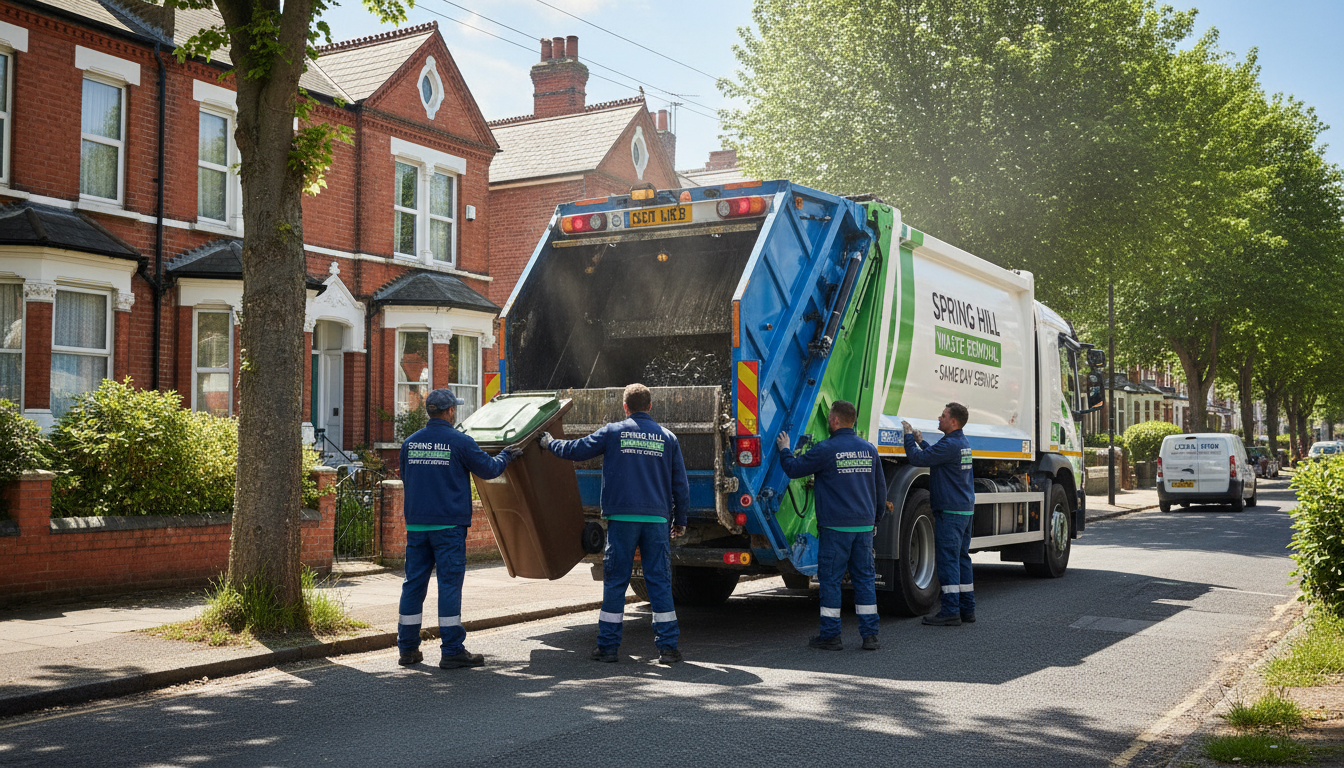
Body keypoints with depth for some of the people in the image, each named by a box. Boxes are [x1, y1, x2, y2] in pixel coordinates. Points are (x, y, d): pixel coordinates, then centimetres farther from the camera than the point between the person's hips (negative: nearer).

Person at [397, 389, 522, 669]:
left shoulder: (410, 443, 7)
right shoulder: (460, 442, -8)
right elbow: (489, 470, 0)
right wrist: (506, 455, 19)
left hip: (416, 524, 5)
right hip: (448, 525, -5)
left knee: (414, 582, 9)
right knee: (449, 584, -2)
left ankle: (407, 648, 14)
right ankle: (453, 651, 1)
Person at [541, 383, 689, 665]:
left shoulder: (613, 432, 3)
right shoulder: (667, 438, 10)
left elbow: (575, 450, 8)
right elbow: (680, 484, 12)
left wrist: (549, 443, 27)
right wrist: (680, 520, 21)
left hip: (621, 518, -1)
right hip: (657, 519, 2)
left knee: (615, 581, 5)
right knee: (660, 581, 4)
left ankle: (608, 646, 9)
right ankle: (668, 646, 3)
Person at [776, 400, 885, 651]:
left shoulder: (826, 449, -10)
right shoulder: (869, 449, 9)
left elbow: (793, 469, -2)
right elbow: (880, 489, 16)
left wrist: (784, 450, 17)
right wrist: (876, 519, 26)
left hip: (835, 527, -5)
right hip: (864, 526, 5)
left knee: (830, 579, 3)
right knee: (864, 577, 10)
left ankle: (831, 635, 6)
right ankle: (870, 635, 10)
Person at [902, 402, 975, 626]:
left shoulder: (949, 445, -18)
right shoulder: (963, 444, 14)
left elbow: (918, 459, -17)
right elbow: (934, 456, 28)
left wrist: (908, 436, -5)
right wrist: (921, 441, 29)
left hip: (950, 512, -10)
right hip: (966, 509, 10)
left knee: (948, 559, -6)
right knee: (962, 558, 13)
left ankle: (950, 611, -5)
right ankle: (967, 609, 17)